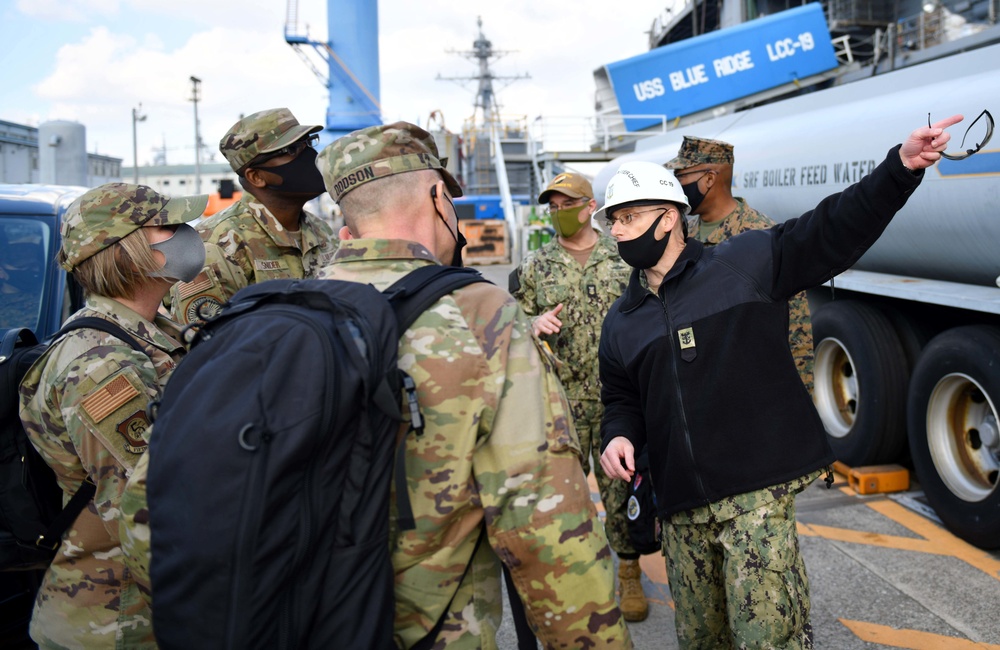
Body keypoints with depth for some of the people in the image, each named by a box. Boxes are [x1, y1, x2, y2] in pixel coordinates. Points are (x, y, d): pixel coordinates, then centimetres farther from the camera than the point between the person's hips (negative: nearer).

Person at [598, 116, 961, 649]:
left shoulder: (745, 261, -1)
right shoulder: (621, 321, 14)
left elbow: (834, 228, -6)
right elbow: (621, 399, 21)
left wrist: (901, 167, -17)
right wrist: (619, 435, -1)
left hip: (756, 490, -5)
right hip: (681, 508, 5)